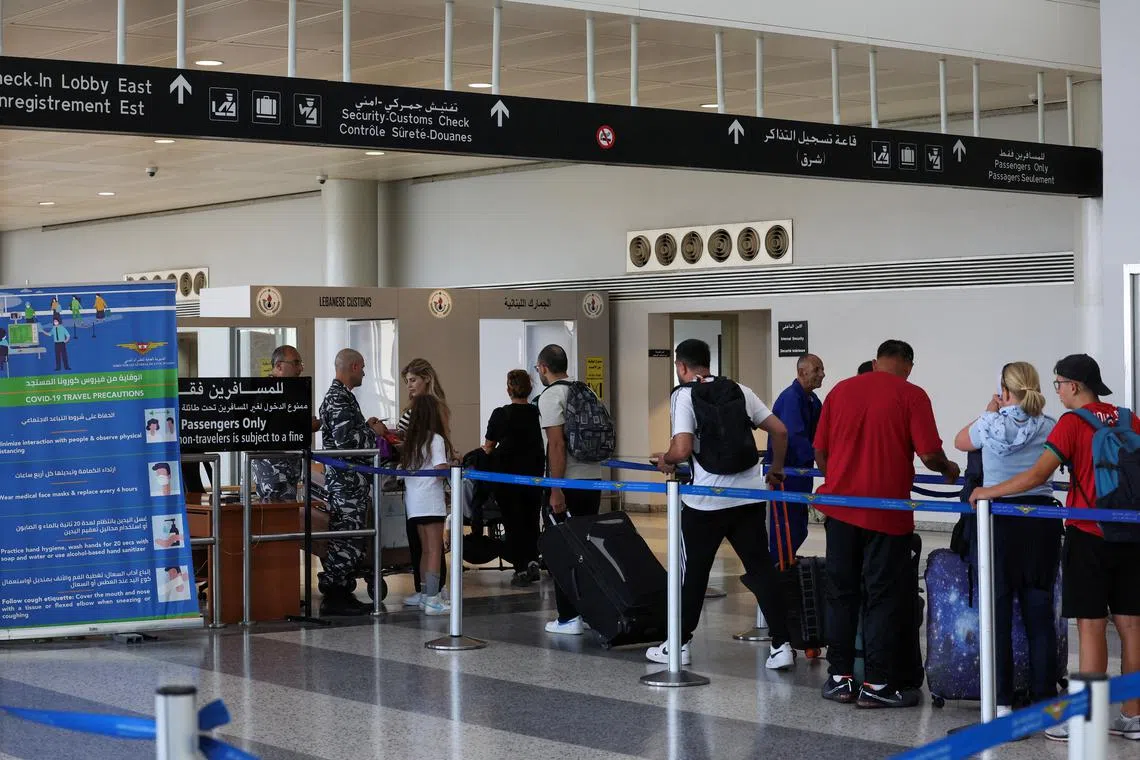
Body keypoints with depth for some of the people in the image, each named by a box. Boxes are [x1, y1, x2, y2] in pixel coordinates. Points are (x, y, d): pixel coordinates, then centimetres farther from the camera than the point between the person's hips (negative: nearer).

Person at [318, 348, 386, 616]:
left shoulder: (341, 396, 18)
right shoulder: (338, 398, -15)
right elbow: (346, 440, -24)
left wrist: (366, 427, 17)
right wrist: (372, 432, -10)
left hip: (351, 481, 11)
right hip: (346, 481, -11)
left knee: (346, 540, 12)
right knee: (345, 539, -8)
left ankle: (343, 593, 15)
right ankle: (334, 597, -6)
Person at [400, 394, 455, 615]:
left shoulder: (410, 439, 13)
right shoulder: (435, 439, -10)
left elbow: (403, 468, 15)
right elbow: (441, 471, -18)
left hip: (414, 503, 8)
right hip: (430, 501, -8)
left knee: (425, 549, 15)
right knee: (434, 550, -7)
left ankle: (426, 595, 19)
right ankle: (432, 599, -12)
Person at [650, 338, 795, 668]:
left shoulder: (684, 395, -6)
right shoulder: (739, 391, 9)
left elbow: (682, 449, -18)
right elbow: (780, 431, 8)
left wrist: (666, 461, 4)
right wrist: (777, 470, 22)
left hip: (706, 500, -4)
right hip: (749, 495, 4)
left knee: (692, 571, 9)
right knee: (761, 567, 6)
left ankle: (680, 644, 19)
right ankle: (782, 646, 3)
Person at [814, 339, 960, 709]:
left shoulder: (840, 390, 7)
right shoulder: (912, 396, -5)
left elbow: (820, 450, 10)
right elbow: (930, 455, -11)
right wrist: (948, 469, 11)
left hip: (841, 507, 4)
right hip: (886, 512, -4)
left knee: (841, 594, 13)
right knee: (883, 598, 4)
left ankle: (840, 678, 17)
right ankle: (877, 684, 5)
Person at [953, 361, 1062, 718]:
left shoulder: (991, 424, -3)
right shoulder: (1049, 427, 0)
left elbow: (960, 441, 17)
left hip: (999, 521, -2)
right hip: (1042, 521, 2)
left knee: (998, 608, 4)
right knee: (1040, 609, 6)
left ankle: (1002, 701, 3)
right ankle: (1044, 698, 7)